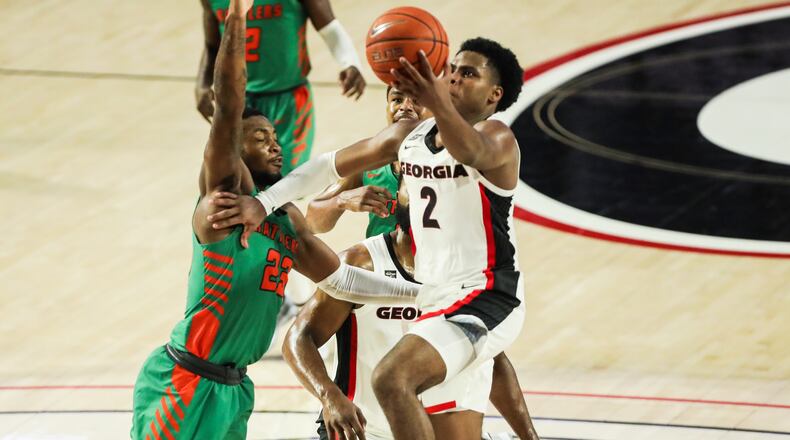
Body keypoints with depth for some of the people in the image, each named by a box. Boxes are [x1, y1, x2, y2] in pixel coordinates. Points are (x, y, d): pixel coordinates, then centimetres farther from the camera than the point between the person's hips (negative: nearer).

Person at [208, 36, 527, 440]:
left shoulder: (496, 138, -14)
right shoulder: (409, 136, 10)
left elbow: (472, 151, -39)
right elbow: (330, 165, 15)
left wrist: (436, 102, -61)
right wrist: (263, 203, 1)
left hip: (485, 302, -9)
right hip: (438, 300, 9)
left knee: (392, 379, -30)